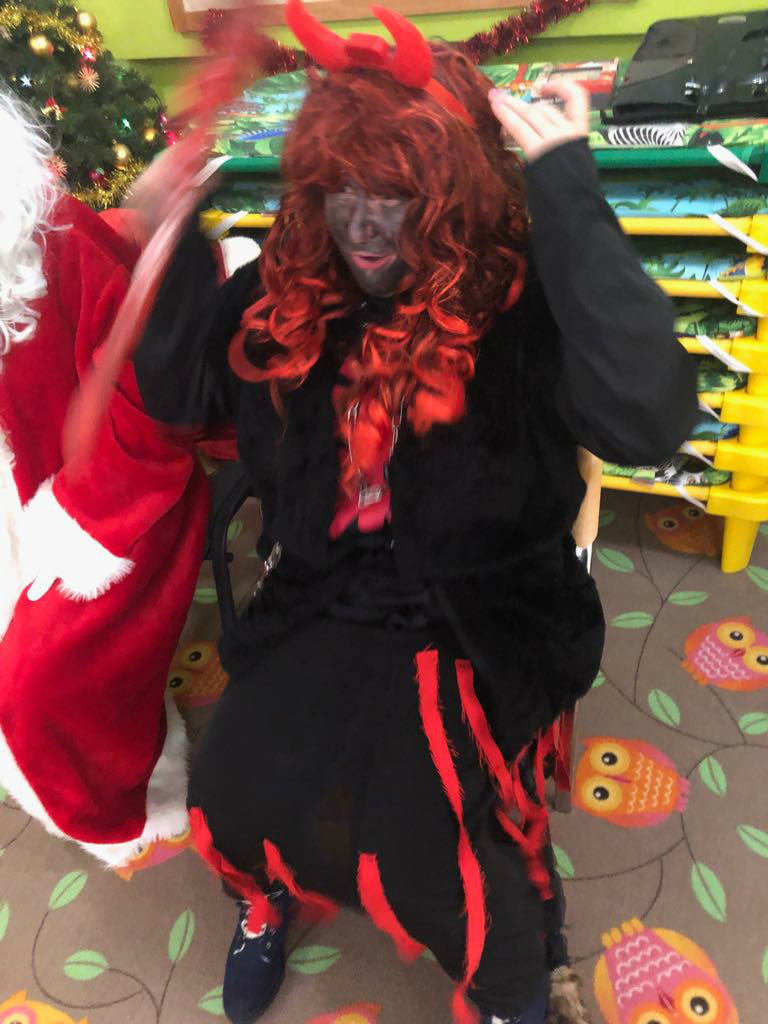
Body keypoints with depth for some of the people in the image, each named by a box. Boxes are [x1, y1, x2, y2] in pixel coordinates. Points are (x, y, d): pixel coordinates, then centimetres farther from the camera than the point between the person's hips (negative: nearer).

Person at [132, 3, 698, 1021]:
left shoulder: (518, 299, -17)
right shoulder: (294, 286, -1)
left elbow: (647, 417, -35)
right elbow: (177, 394, 5)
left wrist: (564, 185, -32)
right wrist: (173, 226, -7)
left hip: (479, 617, -4)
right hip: (325, 596, 4)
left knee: (419, 835, -21)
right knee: (233, 792, -13)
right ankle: (267, 894, 30)